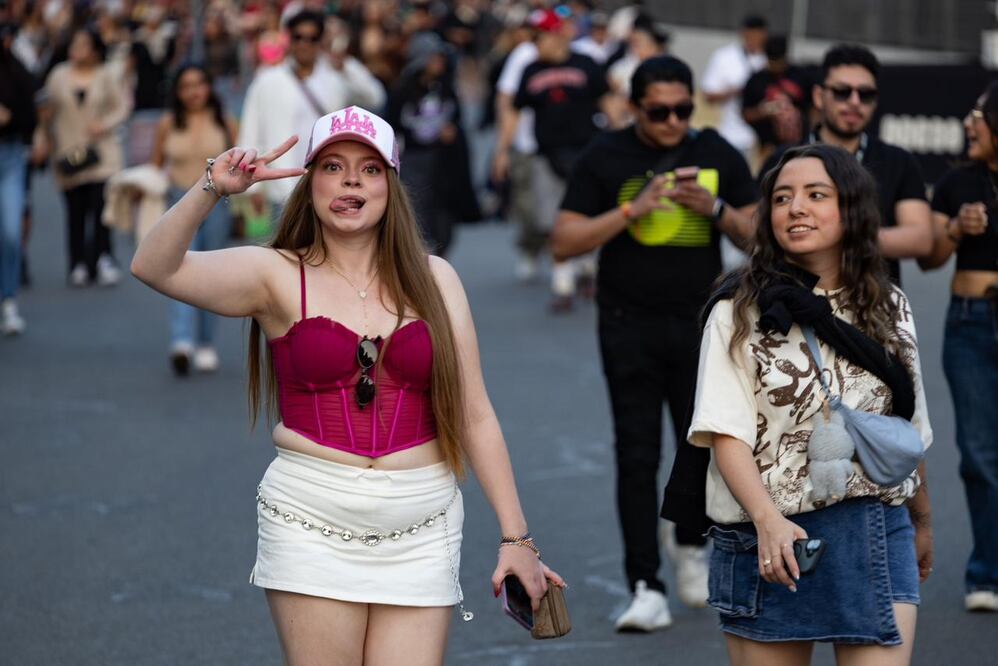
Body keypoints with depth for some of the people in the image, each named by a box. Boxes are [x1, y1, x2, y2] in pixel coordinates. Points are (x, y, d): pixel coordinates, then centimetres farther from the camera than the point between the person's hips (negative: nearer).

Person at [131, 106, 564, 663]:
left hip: (421, 526, 2)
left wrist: (516, 537, 4)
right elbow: (156, 267, -12)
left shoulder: (433, 278, 8)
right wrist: (213, 190, -26)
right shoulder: (278, 276, 2)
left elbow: (475, 417, 7)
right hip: (312, 519, -2)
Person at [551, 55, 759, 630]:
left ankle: (692, 548, 34)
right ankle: (647, 589, -5)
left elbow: (759, 237, 7)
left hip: (700, 322, 2)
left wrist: (716, 208, -13)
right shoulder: (607, 158, -2)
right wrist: (632, 210, -19)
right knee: (637, 456, -5)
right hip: (630, 326, -2)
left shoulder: (717, 155, 4)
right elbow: (564, 242, -7)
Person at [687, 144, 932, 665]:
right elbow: (725, 432, -11)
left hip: (877, 534, 2)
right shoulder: (740, 312, -3)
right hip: (769, 541, -2)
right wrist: (768, 520, -25)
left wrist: (922, 522, 27)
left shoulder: (889, 310, 10)